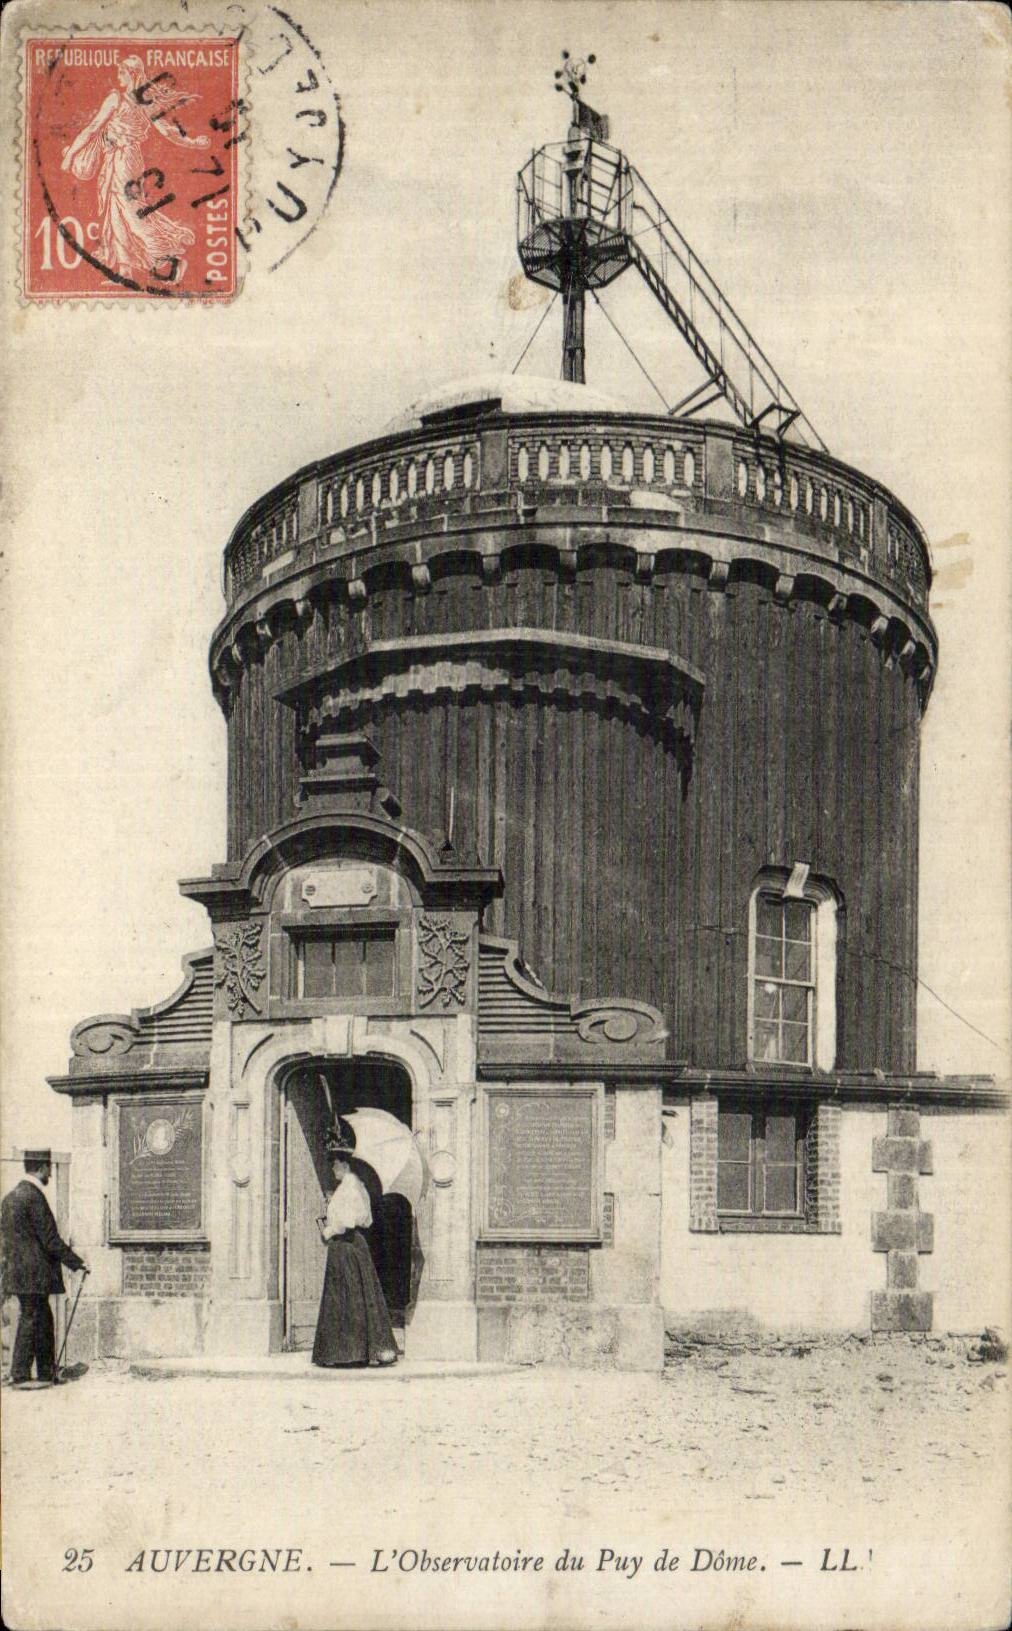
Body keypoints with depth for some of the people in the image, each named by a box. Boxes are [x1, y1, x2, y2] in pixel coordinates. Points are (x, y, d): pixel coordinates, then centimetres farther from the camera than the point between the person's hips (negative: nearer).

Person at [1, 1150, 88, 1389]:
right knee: (30, 1320, -3)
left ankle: (47, 1373, 20)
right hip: (34, 1274, -9)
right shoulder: (34, 1197, -17)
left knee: (43, 1321, 15)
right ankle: (19, 1376, 1)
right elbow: (50, 1239, -17)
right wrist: (77, 1262, -8)